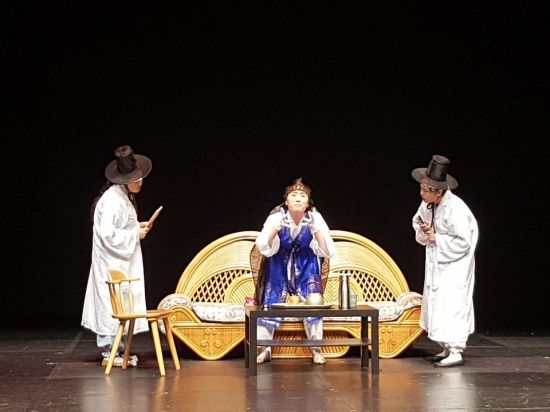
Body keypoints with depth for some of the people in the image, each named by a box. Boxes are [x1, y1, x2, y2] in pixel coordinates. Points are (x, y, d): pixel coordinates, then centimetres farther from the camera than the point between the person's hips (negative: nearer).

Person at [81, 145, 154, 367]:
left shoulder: (124, 196, 11)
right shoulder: (113, 200, -21)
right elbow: (108, 234, -25)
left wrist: (137, 227, 6)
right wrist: (135, 234, -17)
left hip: (120, 260, 10)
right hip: (112, 262, -10)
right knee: (112, 301, -5)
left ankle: (113, 347, 20)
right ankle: (110, 351, 0)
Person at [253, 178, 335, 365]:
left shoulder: (315, 218, -19)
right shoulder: (277, 216, -20)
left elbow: (328, 252, -22)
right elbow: (262, 248, -26)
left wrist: (316, 230, -35)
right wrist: (275, 229, -39)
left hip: (306, 263, 0)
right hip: (279, 262, 0)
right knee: (271, 301, -12)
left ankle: (316, 349, -8)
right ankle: (265, 349, -1)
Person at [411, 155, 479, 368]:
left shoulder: (454, 208, -26)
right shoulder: (427, 204, -4)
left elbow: (463, 242, -24)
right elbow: (418, 220, 17)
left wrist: (436, 238, -19)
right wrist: (423, 230, -6)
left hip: (454, 264, -8)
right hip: (436, 262, 9)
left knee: (451, 304, -10)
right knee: (435, 302, 12)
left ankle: (456, 352, -6)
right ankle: (446, 349, 23)